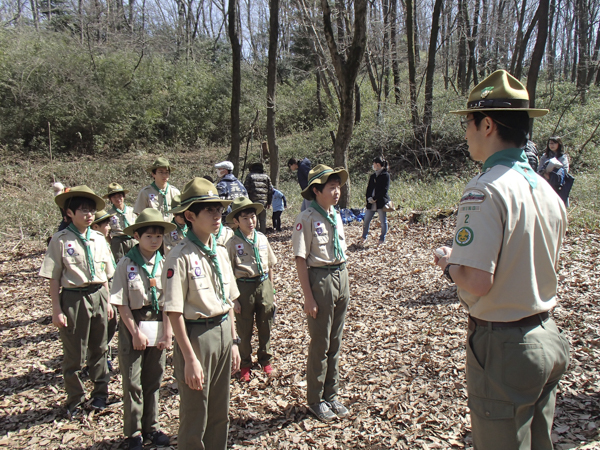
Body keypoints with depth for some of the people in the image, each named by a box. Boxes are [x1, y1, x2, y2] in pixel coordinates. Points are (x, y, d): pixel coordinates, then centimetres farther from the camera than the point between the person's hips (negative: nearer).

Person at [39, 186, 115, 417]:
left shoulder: (99, 239, 6)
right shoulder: (61, 240, -8)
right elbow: (54, 278, -7)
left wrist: (107, 302, 12)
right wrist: (57, 310, -10)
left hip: (98, 297, 4)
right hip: (74, 299, -4)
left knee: (99, 349, 15)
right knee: (74, 354, 8)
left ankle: (100, 394, 32)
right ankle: (75, 400, 26)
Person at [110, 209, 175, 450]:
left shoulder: (164, 265, -1)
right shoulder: (126, 265, -9)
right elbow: (122, 303, -8)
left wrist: (167, 333, -4)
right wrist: (136, 333, -11)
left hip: (157, 326, 3)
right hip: (132, 326, -3)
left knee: (153, 380, 14)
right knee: (132, 382, 6)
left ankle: (151, 427, 30)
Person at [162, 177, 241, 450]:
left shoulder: (221, 252, 5)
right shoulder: (180, 257, -17)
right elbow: (174, 313, -18)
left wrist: (233, 342, 12)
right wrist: (190, 358, -17)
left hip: (223, 333, 7)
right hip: (196, 335, -6)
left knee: (220, 413, 19)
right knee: (195, 418, 9)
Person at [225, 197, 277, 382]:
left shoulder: (262, 238, 3)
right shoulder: (233, 243, -8)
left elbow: (270, 266, 10)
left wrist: (271, 291, 11)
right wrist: (233, 299, -7)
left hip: (264, 285, 3)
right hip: (244, 286, -3)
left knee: (265, 327, 14)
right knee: (244, 330, 10)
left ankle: (265, 359, 35)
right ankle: (245, 364, 29)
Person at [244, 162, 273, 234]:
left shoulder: (250, 176, 5)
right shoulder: (266, 176, 13)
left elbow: (246, 189, -1)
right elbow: (270, 190, 10)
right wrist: (269, 202, 15)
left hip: (253, 202, -2)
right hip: (264, 202, 2)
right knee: (263, 220, 9)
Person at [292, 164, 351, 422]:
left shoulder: (336, 216, 8)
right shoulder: (306, 218, -14)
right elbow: (301, 260, -15)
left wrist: (344, 285, 13)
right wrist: (308, 297, -16)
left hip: (341, 277, 7)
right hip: (320, 278, -7)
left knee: (335, 342, 15)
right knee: (320, 344, 5)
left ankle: (331, 396, 30)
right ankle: (316, 401, 24)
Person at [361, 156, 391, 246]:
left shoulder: (385, 175, -4)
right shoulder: (372, 176, 16)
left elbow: (384, 190, -11)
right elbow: (368, 188, 14)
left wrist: (374, 198, -15)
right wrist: (368, 198, -4)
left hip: (381, 202, -6)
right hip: (371, 203, 6)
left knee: (383, 222, 2)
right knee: (366, 221, 5)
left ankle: (382, 240, 13)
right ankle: (364, 237, 20)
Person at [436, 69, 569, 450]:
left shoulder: (486, 189, -21)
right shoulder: (546, 189, 4)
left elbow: (477, 281, -29)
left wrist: (448, 263, -8)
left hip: (504, 347, -8)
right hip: (548, 339, 8)